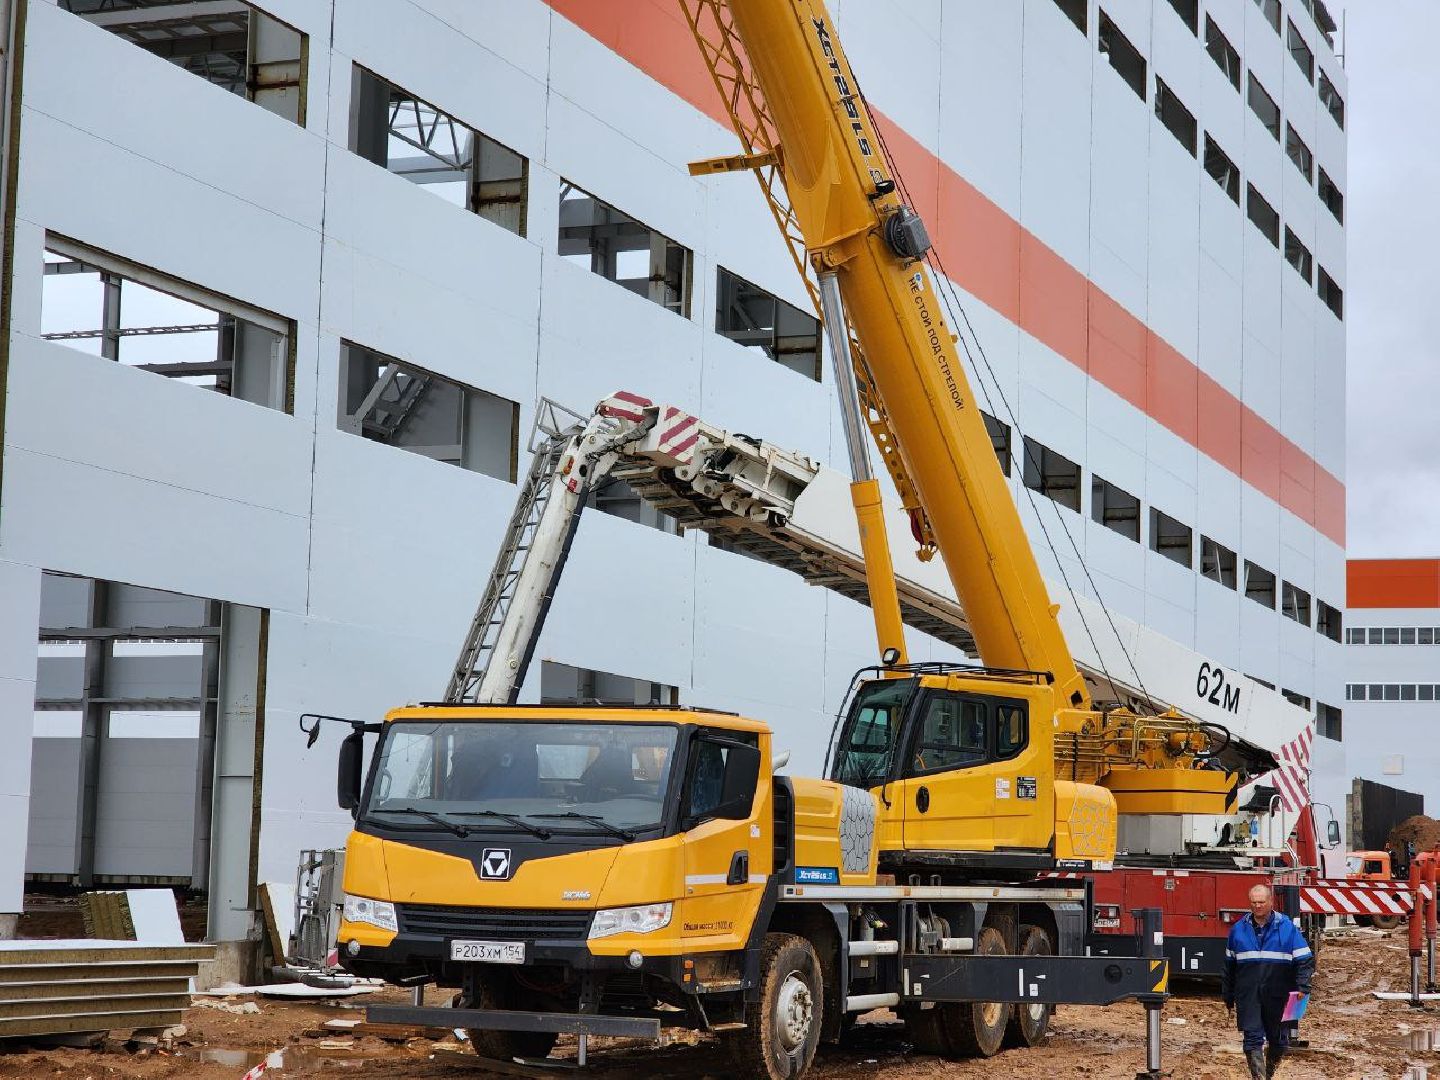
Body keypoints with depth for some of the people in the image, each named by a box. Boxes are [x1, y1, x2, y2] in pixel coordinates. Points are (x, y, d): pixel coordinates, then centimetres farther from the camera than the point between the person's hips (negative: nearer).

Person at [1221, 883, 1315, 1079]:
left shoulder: (1287, 927, 0)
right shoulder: (1239, 929, 7)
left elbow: (1305, 960, 0)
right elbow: (1229, 965, 15)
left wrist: (1302, 987, -14)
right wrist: (1228, 997, 16)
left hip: (1278, 996, 0)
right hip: (1248, 997, 0)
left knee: (1278, 1040, 10)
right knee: (1253, 1040, -9)